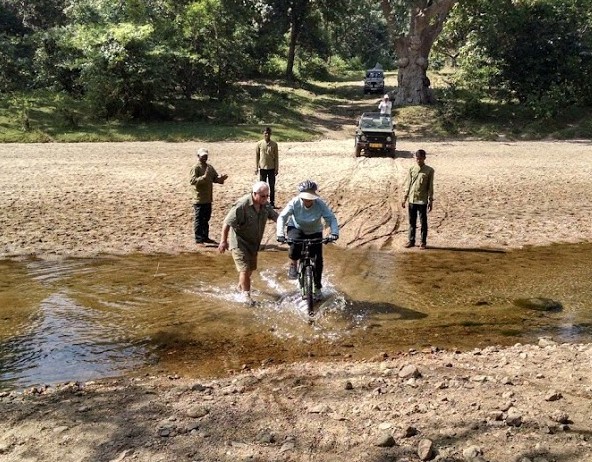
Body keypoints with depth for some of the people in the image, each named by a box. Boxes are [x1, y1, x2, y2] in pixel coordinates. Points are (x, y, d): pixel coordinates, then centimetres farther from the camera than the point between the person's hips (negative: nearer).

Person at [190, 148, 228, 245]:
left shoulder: (210, 167, 13)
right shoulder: (196, 168, -11)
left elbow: (215, 178, 17)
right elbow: (192, 181, -22)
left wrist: (221, 179, -6)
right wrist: (204, 177, -33)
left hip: (208, 199, 8)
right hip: (199, 199, -8)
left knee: (206, 219, 17)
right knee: (199, 219, -1)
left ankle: (205, 237, 28)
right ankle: (198, 239, 5)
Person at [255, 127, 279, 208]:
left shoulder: (274, 144, -2)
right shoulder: (259, 144, -2)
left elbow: (276, 157, 2)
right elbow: (257, 156, 4)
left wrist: (276, 169, -1)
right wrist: (256, 168, 1)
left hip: (271, 168, 0)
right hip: (262, 168, 0)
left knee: (272, 186, 5)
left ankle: (272, 203, 13)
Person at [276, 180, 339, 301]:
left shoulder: (320, 204, -25)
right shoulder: (295, 203, -25)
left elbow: (331, 218, -24)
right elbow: (282, 217, -25)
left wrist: (334, 232, -42)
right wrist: (280, 234, -39)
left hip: (314, 232, 1)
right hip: (296, 229, -1)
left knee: (318, 259, -5)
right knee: (295, 243, -37)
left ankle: (317, 288, 15)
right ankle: (293, 264, -6)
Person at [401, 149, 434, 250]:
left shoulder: (429, 170, -4)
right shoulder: (411, 170, 5)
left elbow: (430, 187, -3)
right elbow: (408, 185, 9)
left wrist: (430, 201, -6)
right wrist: (404, 198, 7)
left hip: (422, 200, -3)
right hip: (412, 200, 3)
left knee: (423, 222, 4)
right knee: (412, 221, 10)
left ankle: (423, 242, 12)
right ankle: (411, 240, 19)